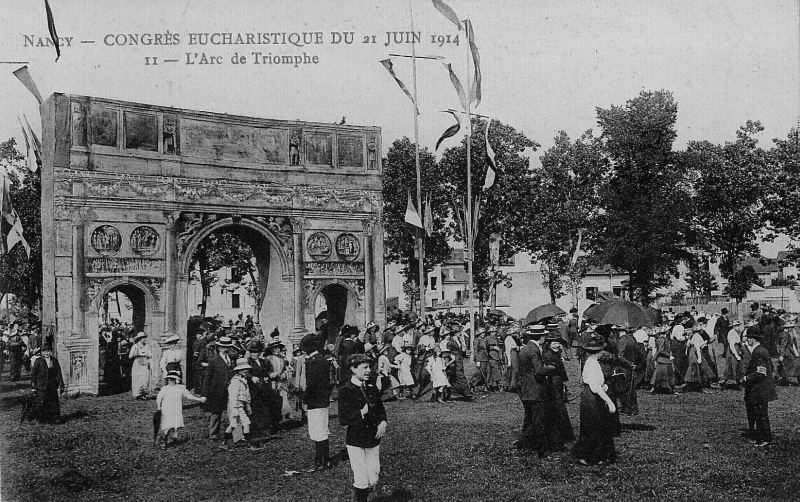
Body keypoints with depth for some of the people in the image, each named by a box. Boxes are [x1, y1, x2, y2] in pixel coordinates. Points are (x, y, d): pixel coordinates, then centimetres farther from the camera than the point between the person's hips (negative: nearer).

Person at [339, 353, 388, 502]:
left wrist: (383, 422, 0)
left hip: (373, 439, 5)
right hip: (355, 441, -5)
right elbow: (343, 420, -13)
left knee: (373, 480, 7)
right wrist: (360, 413, -24)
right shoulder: (346, 391, -10)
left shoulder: (372, 389, 7)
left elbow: (381, 410, 19)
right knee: (361, 481, -5)